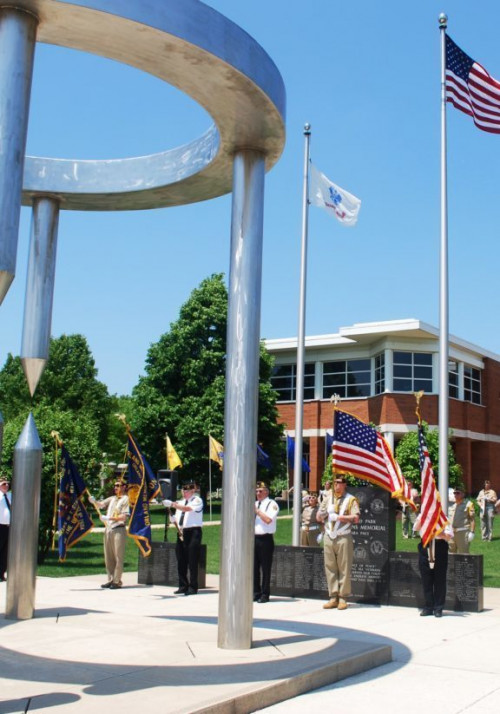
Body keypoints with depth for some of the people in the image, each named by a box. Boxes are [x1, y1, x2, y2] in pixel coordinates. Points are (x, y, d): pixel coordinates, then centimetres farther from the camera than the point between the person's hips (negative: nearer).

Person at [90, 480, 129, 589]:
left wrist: (109, 518, -19)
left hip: (118, 529, -7)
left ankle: (117, 581, -1)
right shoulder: (112, 498, 20)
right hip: (108, 529, 7)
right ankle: (111, 579, 18)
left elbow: (124, 517, -11)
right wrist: (93, 501, -10)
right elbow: (100, 504, 11)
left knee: (118, 557, -4)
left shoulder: (126, 499, -3)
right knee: (108, 557, 10)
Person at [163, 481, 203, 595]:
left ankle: (193, 587, -3)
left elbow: (188, 508, -22)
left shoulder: (197, 500, -4)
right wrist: (174, 519, -3)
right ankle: (183, 586, 14)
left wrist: (172, 504, -30)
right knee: (181, 561, 7)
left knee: (192, 561, -7)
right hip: (181, 532, 7)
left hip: (193, 532, -7)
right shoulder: (180, 502, 20)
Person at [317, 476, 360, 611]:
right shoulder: (328, 498, 16)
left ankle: (342, 598, 3)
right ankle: (333, 597, 10)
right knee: (330, 568, 4)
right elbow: (319, 517, 17)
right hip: (329, 537, 5)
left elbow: (356, 518, -9)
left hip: (343, 537, -5)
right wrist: (321, 515, -3)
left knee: (344, 568, -3)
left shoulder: (351, 499, 1)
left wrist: (343, 517, -15)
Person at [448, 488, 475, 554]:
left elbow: (473, 519, -6)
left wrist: (472, 532, -14)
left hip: (463, 532, -6)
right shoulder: (451, 505, 17)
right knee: (451, 553, 10)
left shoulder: (468, 504, 0)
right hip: (451, 533, 6)